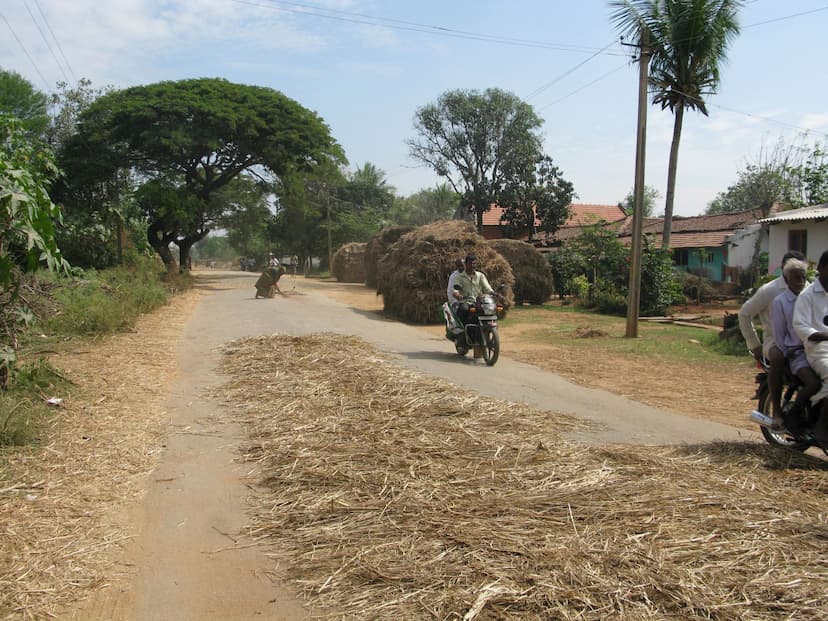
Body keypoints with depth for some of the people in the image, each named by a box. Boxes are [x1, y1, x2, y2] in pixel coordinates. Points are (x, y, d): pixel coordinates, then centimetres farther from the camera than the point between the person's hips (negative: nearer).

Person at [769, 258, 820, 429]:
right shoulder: (779, 301, 0)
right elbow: (778, 334, -1)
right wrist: (786, 355, -5)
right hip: (795, 352, -5)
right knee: (813, 383, -28)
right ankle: (792, 414, -4)